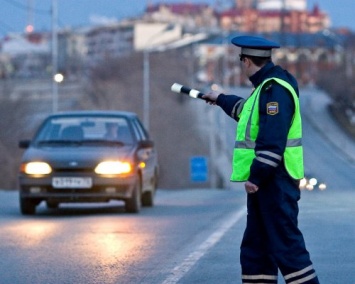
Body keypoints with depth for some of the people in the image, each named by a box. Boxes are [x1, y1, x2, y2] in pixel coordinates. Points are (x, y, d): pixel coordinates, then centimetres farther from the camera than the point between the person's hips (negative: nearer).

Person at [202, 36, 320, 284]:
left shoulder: (276, 89, -17)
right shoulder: (265, 87, 17)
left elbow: (273, 141, -25)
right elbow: (248, 110, 40)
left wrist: (256, 176, -25)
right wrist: (221, 100, 54)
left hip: (276, 180, -11)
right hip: (264, 180, 11)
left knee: (285, 244, -13)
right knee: (256, 247, 13)